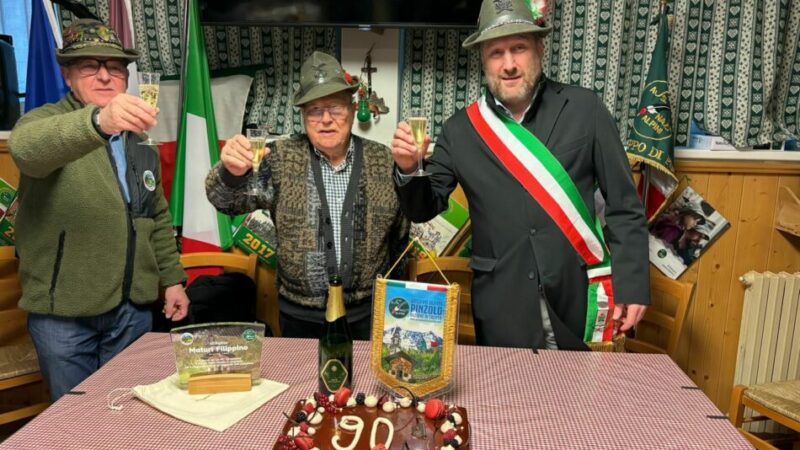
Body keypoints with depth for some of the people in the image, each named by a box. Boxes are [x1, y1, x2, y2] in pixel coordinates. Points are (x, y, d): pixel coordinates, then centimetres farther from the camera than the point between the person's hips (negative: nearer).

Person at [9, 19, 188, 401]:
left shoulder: (138, 139, 10)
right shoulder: (45, 122, -6)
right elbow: (26, 148, -33)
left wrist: (172, 278, 9)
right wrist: (98, 121, -51)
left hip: (132, 308, 4)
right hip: (63, 312, -4)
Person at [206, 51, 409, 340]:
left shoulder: (384, 161, -3)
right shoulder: (282, 159, -6)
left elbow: (400, 235, 6)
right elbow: (228, 201, -14)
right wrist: (232, 172, -34)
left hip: (367, 314, 1)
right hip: (300, 317, 0)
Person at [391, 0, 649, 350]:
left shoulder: (584, 108, -3)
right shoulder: (460, 130, -1)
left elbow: (623, 204, 0)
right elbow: (424, 208, 5)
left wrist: (632, 284, -4)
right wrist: (408, 169, -14)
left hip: (578, 297, 0)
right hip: (502, 307, 0)